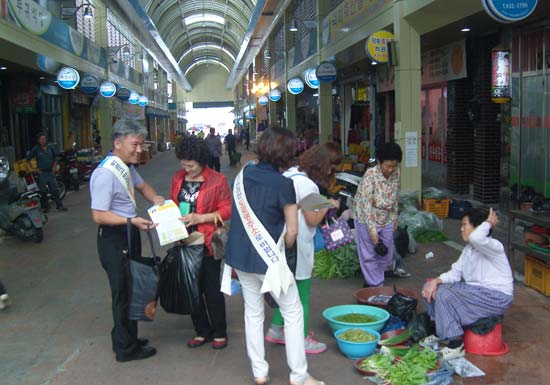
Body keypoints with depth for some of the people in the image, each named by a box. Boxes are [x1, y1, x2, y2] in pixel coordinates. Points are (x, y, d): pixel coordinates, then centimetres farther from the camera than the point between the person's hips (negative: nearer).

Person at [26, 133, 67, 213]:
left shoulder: (50, 148, 7)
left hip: (50, 172, 3)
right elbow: (28, 159, 0)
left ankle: (59, 206, 7)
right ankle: (45, 207, 11)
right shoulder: (36, 149, -4)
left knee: (54, 190, 4)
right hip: (42, 173, -3)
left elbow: (55, 157, 22)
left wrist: (54, 167, 11)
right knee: (43, 191, 3)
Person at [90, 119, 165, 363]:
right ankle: (126, 348, 22)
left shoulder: (127, 167, 3)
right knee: (123, 292, 4)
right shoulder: (105, 174, -25)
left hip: (129, 234, 9)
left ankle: (125, 337, 39)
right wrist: (132, 221, -31)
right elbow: (98, 215, -24)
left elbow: (141, 185, 21)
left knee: (131, 288, 21)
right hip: (114, 239, -9)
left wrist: (155, 198, 1)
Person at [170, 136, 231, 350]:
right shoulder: (177, 178, 7)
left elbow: (227, 210, -10)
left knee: (212, 289, 4)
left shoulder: (217, 180, -10)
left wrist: (200, 218, -20)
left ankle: (219, 333, 21)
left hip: (208, 243, -5)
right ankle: (202, 331, 26)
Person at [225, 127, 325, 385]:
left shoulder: (244, 174, 1)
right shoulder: (283, 184, -16)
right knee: (293, 313, 8)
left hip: (239, 255, 6)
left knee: (253, 311, 17)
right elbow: (292, 231, -12)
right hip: (267, 257, -6)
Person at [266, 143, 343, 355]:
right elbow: (313, 220, -17)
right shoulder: (306, 184, -22)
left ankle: (276, 329, 31)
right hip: (298, 245, -9)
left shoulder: (292, 173, 7)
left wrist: (324, 204, 7)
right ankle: (303, 339, 17)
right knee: (303, 292, 5)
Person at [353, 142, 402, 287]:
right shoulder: (370, 175, -25)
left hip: (386, 220, 6)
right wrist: (372, 229, -26)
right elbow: (366, 204, -25)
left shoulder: (396, 172, -7)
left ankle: (374, 280, 34)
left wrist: (395, 217, 14)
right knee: (369, 255, 4)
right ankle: (374, 285, 20)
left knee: (386, 254, 14)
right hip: (367, 220, -6)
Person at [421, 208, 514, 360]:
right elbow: (455, 273, 5)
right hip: (475, 290, 9)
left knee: (444, 295, -27)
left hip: (497, 297, -9)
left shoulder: (493, 247, -18)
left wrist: (489, 222, -24)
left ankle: (456, 344, -17)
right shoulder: (468, 249, 11)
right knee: (430, 287, 2)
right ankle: (440, 331, 16)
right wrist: (436, 281, -13)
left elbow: (476, 238, -43)